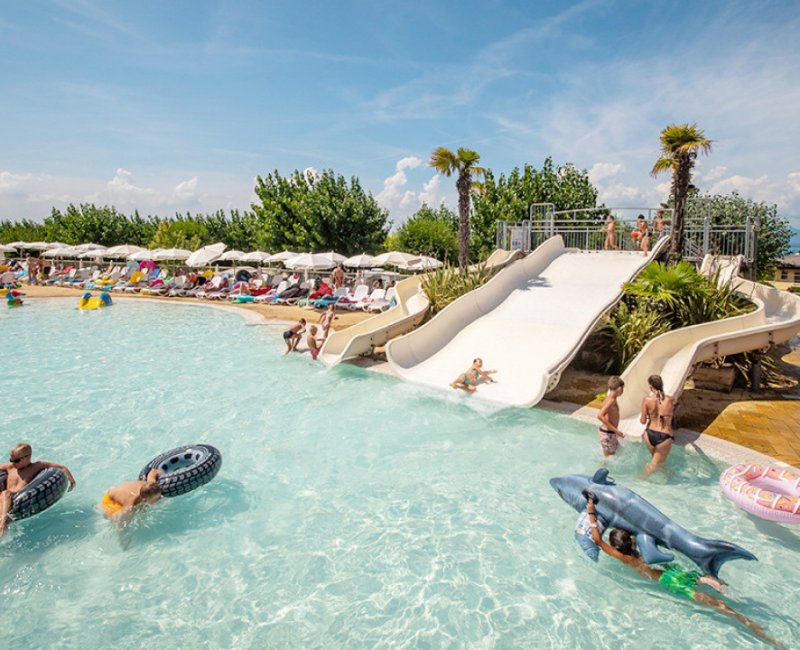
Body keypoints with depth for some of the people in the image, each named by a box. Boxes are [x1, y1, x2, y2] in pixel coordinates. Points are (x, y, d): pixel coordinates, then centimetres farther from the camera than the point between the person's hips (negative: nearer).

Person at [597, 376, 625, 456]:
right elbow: (600, 416, -35)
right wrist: (615, 430, -31)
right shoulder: (611, 400, -22)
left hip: (610, 433, 9)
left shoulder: (610, 398, 6)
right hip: (607, 434, -9)